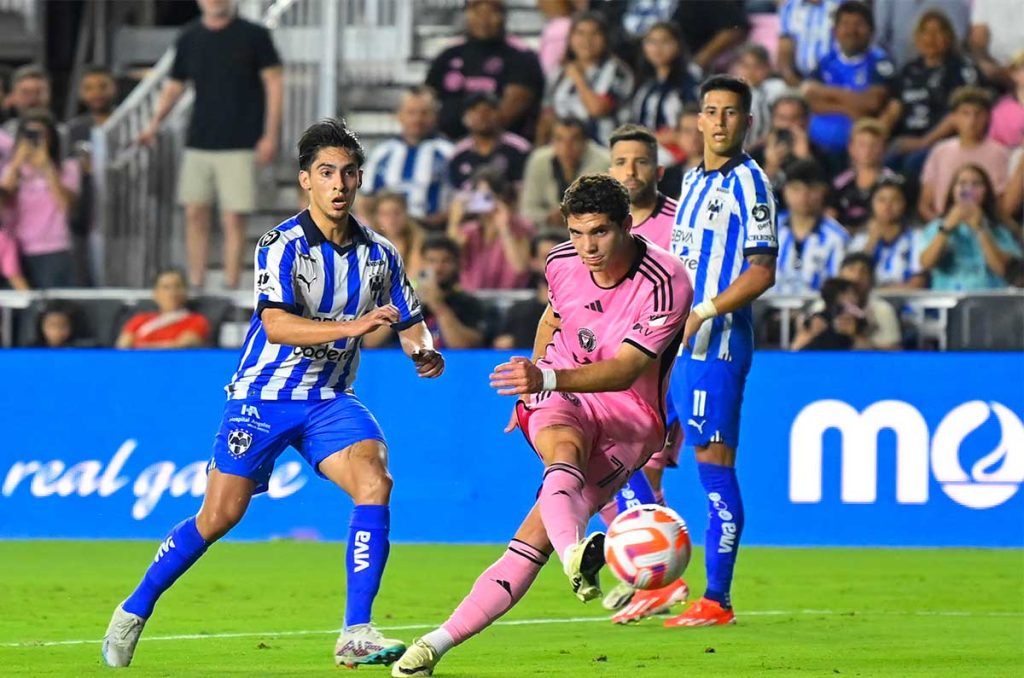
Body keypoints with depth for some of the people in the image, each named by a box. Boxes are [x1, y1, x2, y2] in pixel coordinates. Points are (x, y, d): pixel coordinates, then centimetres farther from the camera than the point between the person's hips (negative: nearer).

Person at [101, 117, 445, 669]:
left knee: (375, 480, -22)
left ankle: (356, 635, -21)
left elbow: (409, 322, 15)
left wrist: (423, 350, -9)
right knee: (221, 515, -3)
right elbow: (278, 326, -26)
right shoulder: (282, 246, -13)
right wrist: (353, 326, -38)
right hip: (264, 395, -4)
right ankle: (135, 610, 19)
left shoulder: (378, 254, 3)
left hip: (330, 399, 4)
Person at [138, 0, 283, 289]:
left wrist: (270, 135, -8)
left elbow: (274, 83, -2)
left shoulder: (253, 35, -2)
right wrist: (154, 124, 2)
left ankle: (231, 286, 1)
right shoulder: (190, 38, 9)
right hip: (198, 143, 4)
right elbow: (174, 86, 16)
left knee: (233, 219, -5)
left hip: (239, 144, -4)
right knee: (195, 214, 4)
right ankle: (195, 285, 11)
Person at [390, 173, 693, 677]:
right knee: (564, 447, -38)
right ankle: (576, 557, -71)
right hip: (560, 396, 3)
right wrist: (531, 384, 33)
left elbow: (624, 371, -28)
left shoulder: (666, 285, -21)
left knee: (536, 533, -22)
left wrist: (547, 379, -43)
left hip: (630, 414, -3)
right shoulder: (562, 262, -3)